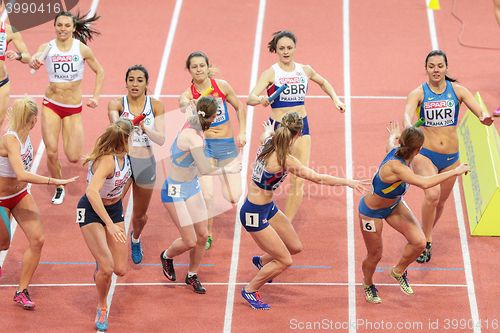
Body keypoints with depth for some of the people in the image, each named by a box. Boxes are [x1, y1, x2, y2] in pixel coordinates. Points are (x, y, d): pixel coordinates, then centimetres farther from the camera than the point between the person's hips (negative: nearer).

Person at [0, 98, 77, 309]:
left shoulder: (24, 135, -8)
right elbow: (22, 175, -44)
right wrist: (56, 182, -45)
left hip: (20, 195, 7)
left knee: (37, 239, -7)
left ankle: (22, 291, 4)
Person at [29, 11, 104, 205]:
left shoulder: (82, 49, -7)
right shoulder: (47, 47, -6)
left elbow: (100, 72, 4)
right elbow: (34, 59, -23)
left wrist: (96, 96, -3)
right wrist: (33, 62, -45)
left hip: (74, 108, 0)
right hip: (51, 105, 0)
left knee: (73, 158, -5)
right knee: (51, 152, -8)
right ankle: (59, 188, 18)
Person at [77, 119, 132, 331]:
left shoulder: (123, 155, -9)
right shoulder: (107, 160, -33)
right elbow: (92, 192, -46)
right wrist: (110, 224, -50)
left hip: (114, 209, 7)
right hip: (91, 212, -7)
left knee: (120, 270, 1)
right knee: (107, 268, -16)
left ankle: (101, 270, 37)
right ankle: (101, 308, 12)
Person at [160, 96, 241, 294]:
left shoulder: (192, 124, -6)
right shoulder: (194, 137, -31)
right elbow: (204, 169, -35)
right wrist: (226, 169, -22)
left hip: (192, 186, 9)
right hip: (176, 191, -9)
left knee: (202, 235, 9)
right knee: (190, 241, -4)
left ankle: (192, 275, 28)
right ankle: (166, 256, 29)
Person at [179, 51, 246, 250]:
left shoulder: (221, 86, -4)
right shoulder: (188, 94, -9)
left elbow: (239, 107, 9)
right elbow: (184, 106, -33)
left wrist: (242, 132, 1)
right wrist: (189, 107, -56)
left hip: (227, 144, 2)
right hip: (204, 145, -2)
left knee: (233, 198, -2)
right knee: (206, 195, -17)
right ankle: (207, 235, 7)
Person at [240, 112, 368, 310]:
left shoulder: (268, 144, -4)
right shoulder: (284, 160, -28)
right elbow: (318, 178, -26)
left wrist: (269, 131, 48)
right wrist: (348, 182, -17)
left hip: (268, 208, 9)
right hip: (255, 214, -9)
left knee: (295, 247, 19)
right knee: (284, 261, 1)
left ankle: (262, 261, 46)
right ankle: (250, 290, 18)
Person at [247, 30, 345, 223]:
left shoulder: (304, 70, 5)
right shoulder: (271, 73, -8)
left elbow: (323, 82, 28)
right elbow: (250, 98, -21)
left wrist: (335, 99, 16)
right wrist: (261, 100, -42)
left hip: (301, 127, 3)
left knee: (298, 182, -3)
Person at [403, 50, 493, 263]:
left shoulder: (457, 90, -2)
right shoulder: (419, 93, -8)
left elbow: (477, 109, -14)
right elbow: (407, 113, -26)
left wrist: (484, 117, -39)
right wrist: (409, 129, -49)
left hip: (451, 157, 3)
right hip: (425, 155, -3)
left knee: (440, 202, 17)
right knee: (432, 194, -28)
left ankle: (424, 237, 44)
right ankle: (425, 243, -13)